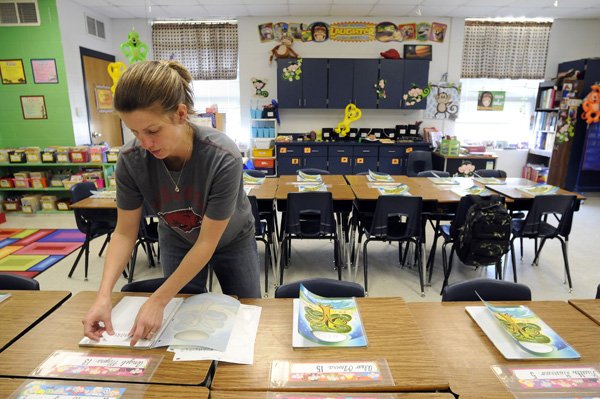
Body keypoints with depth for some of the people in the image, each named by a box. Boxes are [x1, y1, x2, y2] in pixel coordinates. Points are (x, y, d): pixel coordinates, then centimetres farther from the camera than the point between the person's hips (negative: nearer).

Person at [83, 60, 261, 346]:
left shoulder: (223, 157, -36)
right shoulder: (130, 160, -25)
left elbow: (207, 243, -29)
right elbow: (124, 233, -14)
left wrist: (158, 301, -28)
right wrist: (104, 295, -25)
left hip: (231, 241, -2)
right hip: (176, 242, 2)